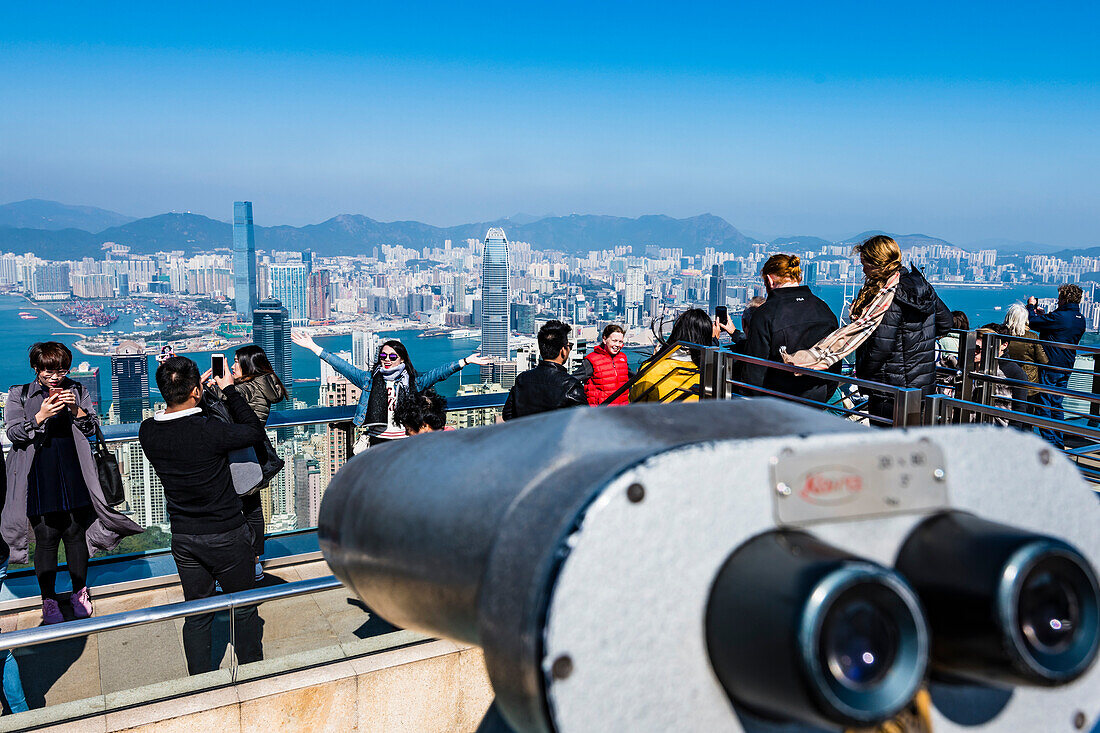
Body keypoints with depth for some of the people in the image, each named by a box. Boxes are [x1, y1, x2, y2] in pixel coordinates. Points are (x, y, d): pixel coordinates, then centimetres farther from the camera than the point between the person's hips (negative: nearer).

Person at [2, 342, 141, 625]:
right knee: (46, 539, -1)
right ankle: (48, 600, 14)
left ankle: (79, 593, 22)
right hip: (39, 482, -2)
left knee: (76, 534, 6)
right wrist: (40, 417, -20)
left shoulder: (77, 391, 9)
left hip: (74, 479, 2)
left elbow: (92, 428, 7)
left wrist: (76, 409, -13)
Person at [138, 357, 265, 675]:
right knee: (244, 609, 13)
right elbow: (255, 431, -7)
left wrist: (193, 393, 10)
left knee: (197, 615, 16)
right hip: (226, 536, -5)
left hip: (183, 539, 5)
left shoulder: (148, 432, -8)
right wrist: (229, 389, -2)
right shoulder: (210, 430, -24)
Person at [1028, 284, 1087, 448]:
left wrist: (1031, 307, 2)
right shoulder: (1081, 319, 8)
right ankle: (1059, 442, 20)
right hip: (1066, 367, 8)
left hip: (1050, 366, -8)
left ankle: (1049, 440, 0)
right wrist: (1042, 314, 22)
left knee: (1043, 404, 0)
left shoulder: (1059, 316, -20)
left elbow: (1033, 322, -15)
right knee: (1056, 404, 16)